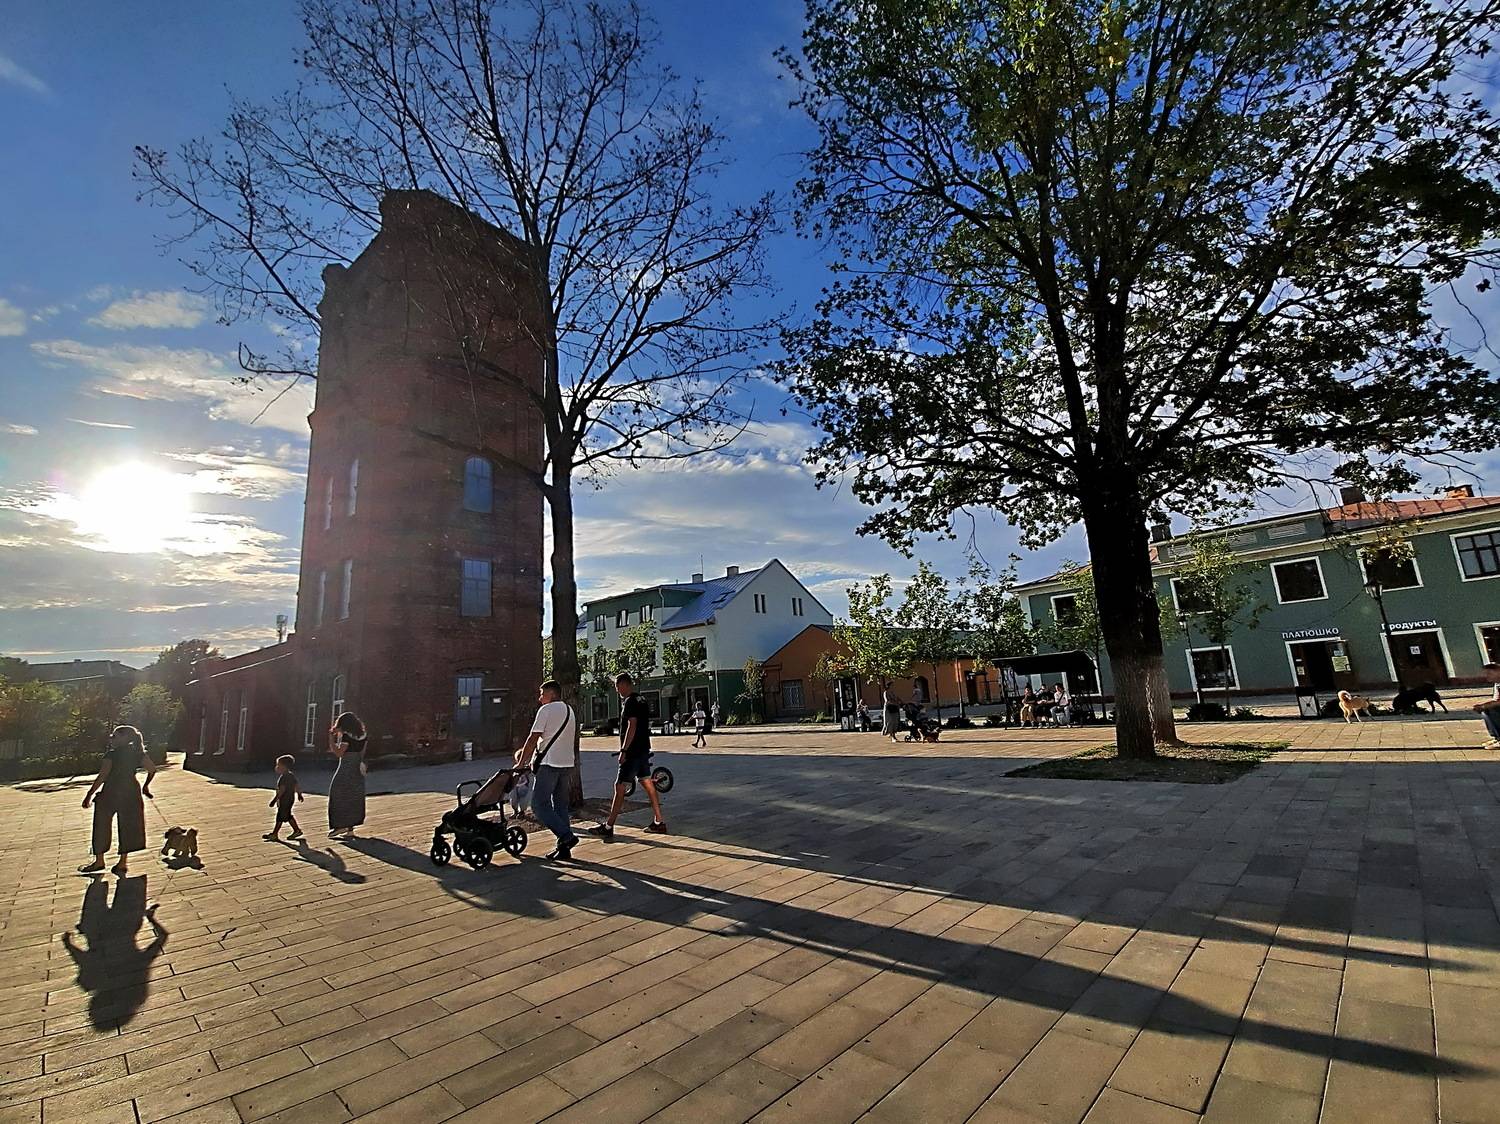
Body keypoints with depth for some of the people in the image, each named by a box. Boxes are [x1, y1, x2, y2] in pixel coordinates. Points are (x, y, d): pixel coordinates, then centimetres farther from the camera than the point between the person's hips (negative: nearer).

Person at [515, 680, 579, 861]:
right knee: (560, 805, 12)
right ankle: (563, 848, 10)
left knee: (539, 805, -1)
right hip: (567, 764, 8)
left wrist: (521, 763, 0)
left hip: (548, 764, -8)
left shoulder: (546, 710, -7)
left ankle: (566, 836, -13)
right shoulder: (570, 711, 18)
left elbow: (533, 738, -9)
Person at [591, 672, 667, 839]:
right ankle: (658, 822, 14)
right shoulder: (641, 700, 14)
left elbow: (632, 726, -22)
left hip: (633, 752, -10)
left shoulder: (630, 702, -14)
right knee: (648, 785, 11)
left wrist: (623, 750, -21)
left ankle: (608, 827, 2)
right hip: (644, 750, 10)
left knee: (619, 787, -4)